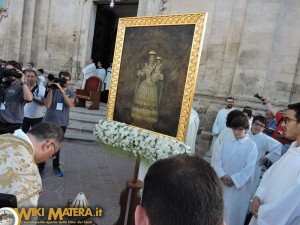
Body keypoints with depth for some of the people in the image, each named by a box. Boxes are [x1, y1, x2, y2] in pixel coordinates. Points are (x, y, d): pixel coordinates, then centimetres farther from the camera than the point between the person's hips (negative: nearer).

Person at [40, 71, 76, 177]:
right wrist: (51, 89, -16)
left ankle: (56, 167, 26)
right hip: (48, 122, -1)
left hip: (62, 123, 1)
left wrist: (61, 89, -23)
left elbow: (69, 104, -18)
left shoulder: (71, 93, 2)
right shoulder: (52, 90, -3)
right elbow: (47, 105, -13)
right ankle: (41, 167, 15)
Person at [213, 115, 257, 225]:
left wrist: (234, 180, -14)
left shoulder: (251, 145, -6)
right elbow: (217, 160, 2)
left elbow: (249, 168, -11)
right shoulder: (226, 143, 5)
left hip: (240, 185, -3)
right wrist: (222, 175, -12)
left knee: (234, 211, 6)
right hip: (223, 183, 4)